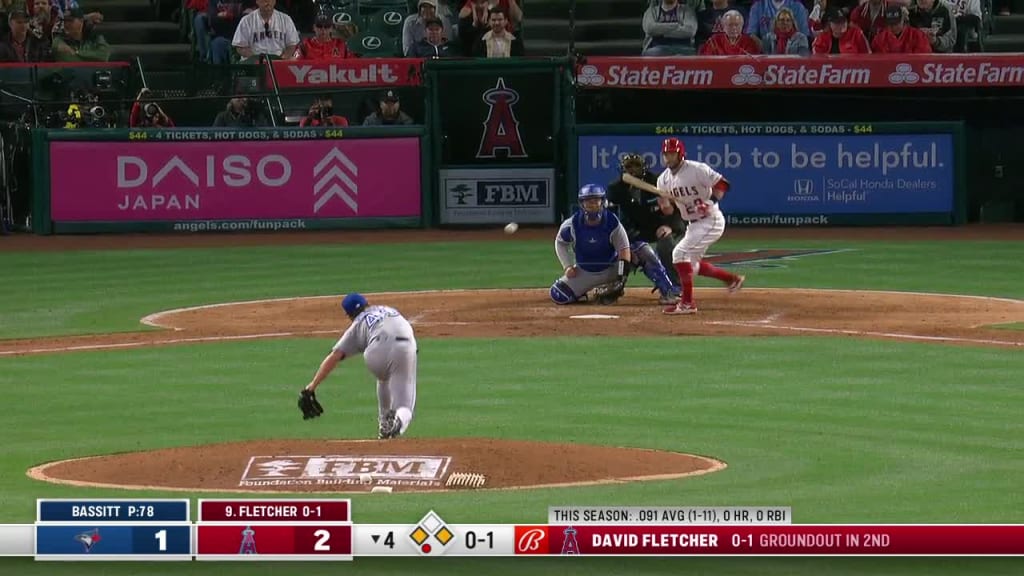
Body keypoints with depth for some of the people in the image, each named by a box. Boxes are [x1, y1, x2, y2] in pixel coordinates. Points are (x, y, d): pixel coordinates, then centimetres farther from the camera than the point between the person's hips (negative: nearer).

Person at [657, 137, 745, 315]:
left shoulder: (697, 169, -17)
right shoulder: (664, 179, 4)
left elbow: (722, 184, -18)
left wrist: (710, 202, -32)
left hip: (711, 221, -9)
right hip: (692, 224, 9)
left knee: (680, 253, -20)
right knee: (691, 263, 17)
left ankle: (687, 303, -17)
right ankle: (732, 279, 33)